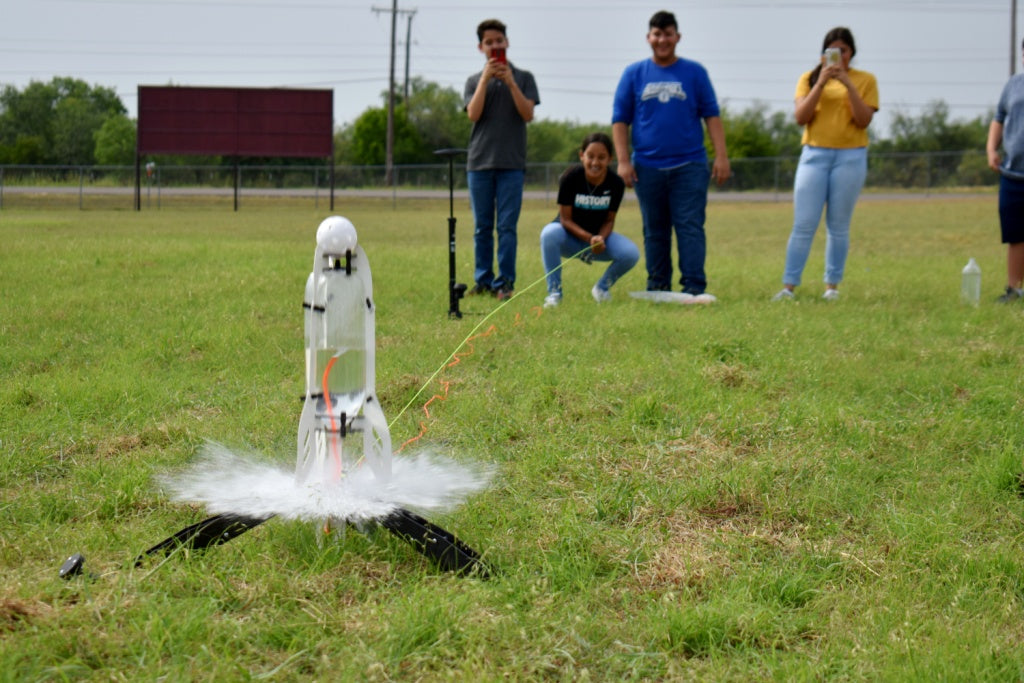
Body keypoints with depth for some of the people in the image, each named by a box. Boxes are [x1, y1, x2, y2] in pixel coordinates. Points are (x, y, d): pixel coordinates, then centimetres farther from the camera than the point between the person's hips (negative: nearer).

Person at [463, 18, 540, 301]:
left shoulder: (523, 78, 9)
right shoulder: (474, 80, 13)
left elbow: (528, 114, -3)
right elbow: (473, 114, -4)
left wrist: (510, 82, -11)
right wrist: (486, 78, -8)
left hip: (511, 163, -2)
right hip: (479, 161, 2)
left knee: (507, 225, -6)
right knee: (482, 227, 4)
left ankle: (505, 281, -4)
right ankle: (483, 280, 10)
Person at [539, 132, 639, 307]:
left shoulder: (616, 184, -12)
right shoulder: (570, 178, -19)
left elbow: (609, 220, -4)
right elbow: (565, 219, -16)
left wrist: (601, 238, -26)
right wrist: (589, 238, -29)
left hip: (599, 236, 2)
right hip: (570, 236, -2)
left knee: (631, 254, -24)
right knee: (549, 234, -37)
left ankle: (602, 288, 7)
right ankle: (554, 291, -20)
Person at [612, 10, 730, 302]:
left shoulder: (695, 72, 7)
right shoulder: (634, 74, 8)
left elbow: (711, 114, 6)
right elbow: (620, 120, 7)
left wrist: (721, 156, -3)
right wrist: (623, 161, -2)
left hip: (689, 165, -1)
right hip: (647, 166, 1)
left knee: (690, 227, -7)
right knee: (654, 231, 6)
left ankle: (694, 287, -10)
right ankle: (657, 288, 12)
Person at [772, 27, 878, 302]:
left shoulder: (865, 80, 5)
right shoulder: (809, 79, 9)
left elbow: (863, 120, -7)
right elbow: (801, 117, -3)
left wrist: (847, 84, -13)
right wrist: (821, 83, -11)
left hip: (850, 157, -1)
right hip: (814, 154, 1)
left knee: (839, 226, 3)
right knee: (803, 225, -5)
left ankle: (832, 285, 9)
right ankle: (788, 286, -5)